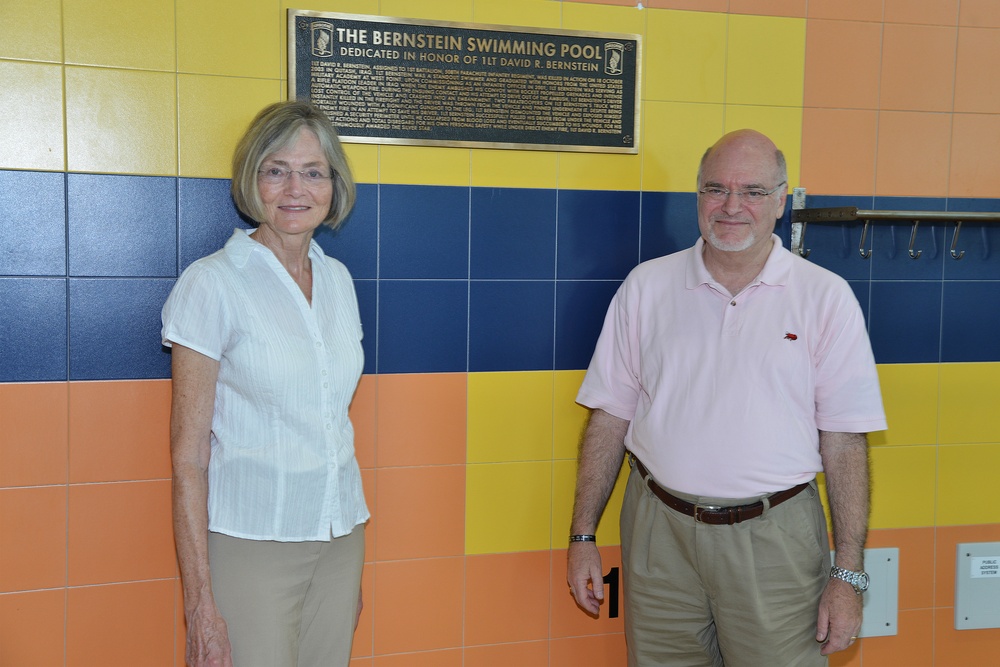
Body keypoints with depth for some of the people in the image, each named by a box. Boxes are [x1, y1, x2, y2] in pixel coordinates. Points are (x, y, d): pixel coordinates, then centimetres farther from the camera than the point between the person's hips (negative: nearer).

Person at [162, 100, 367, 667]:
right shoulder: (213, 284, -10)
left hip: (341, 536, 5)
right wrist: (200, 603, -14)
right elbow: (188, 457, -10)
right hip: (250, 542, -5)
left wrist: (354, 565, 15)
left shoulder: (338, 279, 6)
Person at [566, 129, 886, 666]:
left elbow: (844, 441, -3)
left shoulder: (827, 296, -1)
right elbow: (610, 417, 6)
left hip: (774, 540, -1)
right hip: (659, 533, 2)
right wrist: (583, 535, 3)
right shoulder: (646, 285, 4)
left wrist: (849, 573, -6)